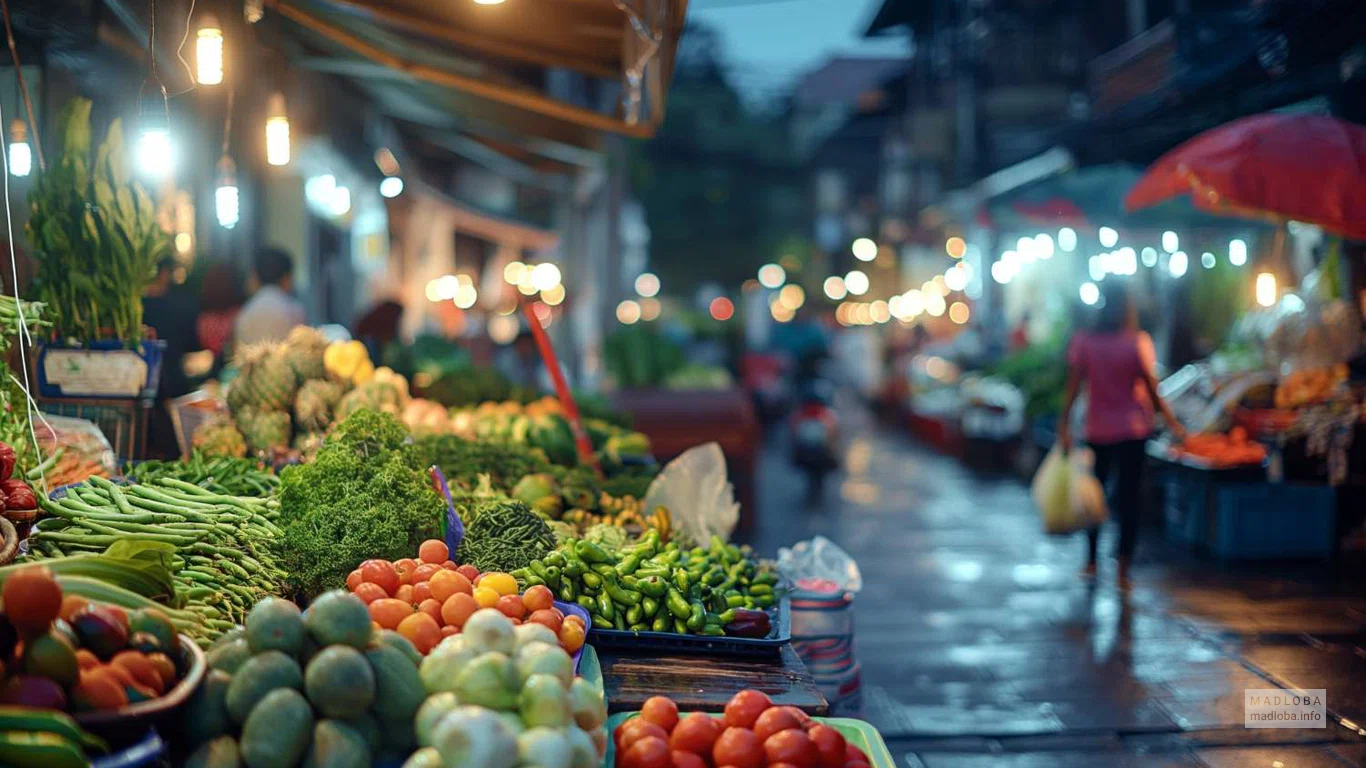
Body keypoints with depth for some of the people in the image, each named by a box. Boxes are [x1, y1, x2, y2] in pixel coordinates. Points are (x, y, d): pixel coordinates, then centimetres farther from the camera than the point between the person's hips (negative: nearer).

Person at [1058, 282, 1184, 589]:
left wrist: (1064, 426, -2)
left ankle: (1091, 562, 22)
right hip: (1132, 430, -2)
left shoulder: (1083, 341, -4)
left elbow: (1073, 387, -6)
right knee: (1128, 499, 4)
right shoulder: (1137, 342, -9)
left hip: (1096, 431, 2)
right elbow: (1153, 391, -7)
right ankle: (1123, 572, 3)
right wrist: (1173, 423, 4)